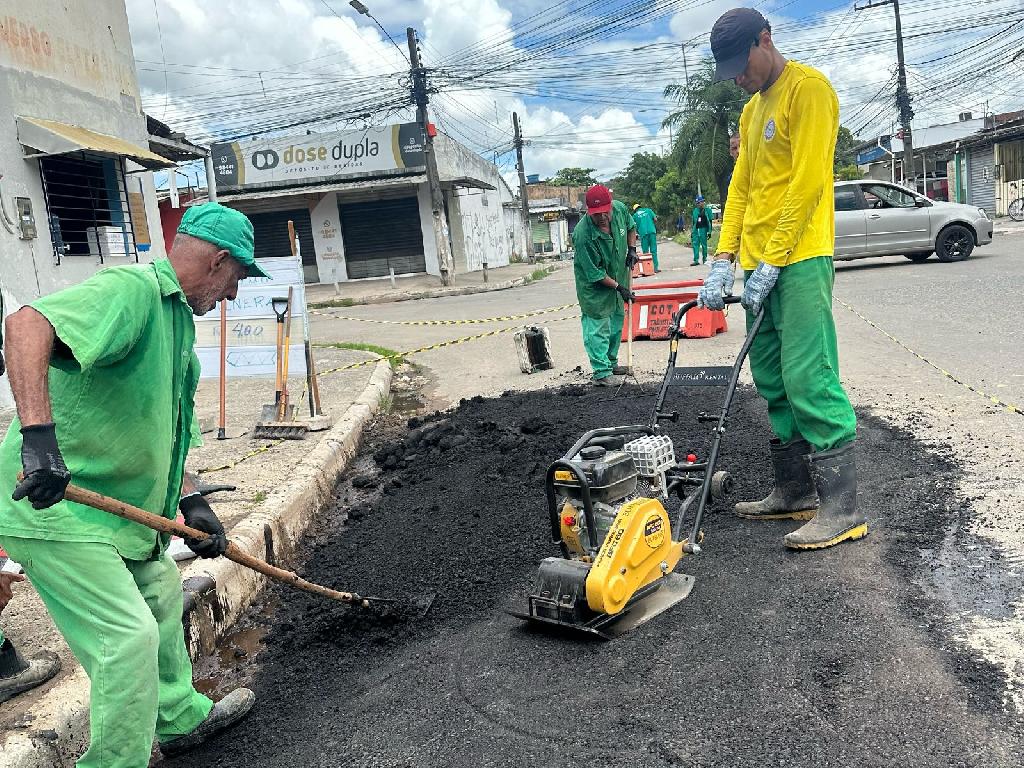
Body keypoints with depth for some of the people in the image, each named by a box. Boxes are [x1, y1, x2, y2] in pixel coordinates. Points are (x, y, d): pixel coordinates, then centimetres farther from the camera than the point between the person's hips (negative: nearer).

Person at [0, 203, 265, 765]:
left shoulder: (178, 318, 14)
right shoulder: (131, 289, -18)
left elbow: (165, 429, 19)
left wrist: (190, 499, 10)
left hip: (120, 507, 11)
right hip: (55, 509, -11)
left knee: (160, 596, 22)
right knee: (129, 637, -9)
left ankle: (180, 718, 42)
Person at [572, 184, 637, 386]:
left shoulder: (620, 209, -16)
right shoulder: (583, 235, -34)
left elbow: (631, 227, 11)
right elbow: (595, 273, -27)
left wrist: (632, 249, -2)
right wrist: (618, 287, -22)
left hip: (618, 276, 8)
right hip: (594, 286, -7)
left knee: (616, 320, 18)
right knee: (598, 325, -7)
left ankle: (611, 362, 34)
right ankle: (602, 373, -3)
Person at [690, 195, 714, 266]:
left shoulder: (707, 210, 0)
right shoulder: (695, 210, 13)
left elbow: (710, 221, 1)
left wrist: (709, 232, -3)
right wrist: (692, 231, 15)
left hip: (703, 229, -4)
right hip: (696, 229, 4)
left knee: (704, 244, 0)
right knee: (695, 244, -3)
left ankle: (705, 259, 12)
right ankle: (696, 260, -1)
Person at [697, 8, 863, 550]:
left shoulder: (807, 88, -5)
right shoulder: (752, 110, 21)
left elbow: (808, 183, -14)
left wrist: (771, 264, -16)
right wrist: (723, 262, 7)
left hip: (799, 260, -9)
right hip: (757, 265, 9)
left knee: (809, 380, -12)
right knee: (774, 384, 9)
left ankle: (842, 510, -7)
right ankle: (793, 492, 17)